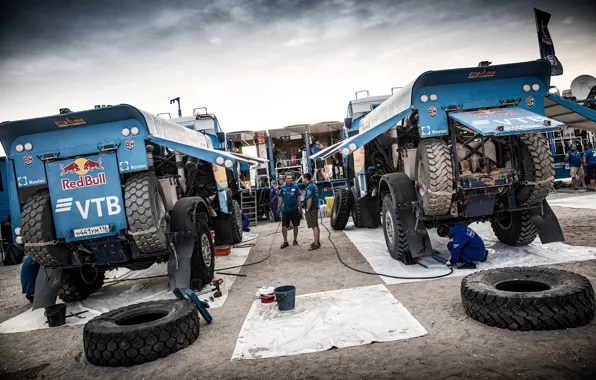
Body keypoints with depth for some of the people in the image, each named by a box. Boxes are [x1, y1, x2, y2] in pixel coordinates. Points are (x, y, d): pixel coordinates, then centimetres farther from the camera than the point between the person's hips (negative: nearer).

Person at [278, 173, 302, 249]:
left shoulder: (295, 187, -6)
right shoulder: (283, 187, 1)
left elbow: (299, 198, -3)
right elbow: (280, 198, 8)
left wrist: (300, 208, -4)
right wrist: (279, 208, 4)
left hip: (294, 210, -2)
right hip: (285, 210, 2)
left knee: (295, 226, 9)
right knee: (284, 226, -1)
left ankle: (295, 240, 24)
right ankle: (285, 242, 10)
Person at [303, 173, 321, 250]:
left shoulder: (309, 187, -19)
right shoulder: (314, 185, 13)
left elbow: (309, 200, -25)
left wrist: (307, 209, -18)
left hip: (311, 209, -10)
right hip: (315, 208, 10)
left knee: (314, 227, -8)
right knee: (316, 226, 17)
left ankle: (316, 244, -6)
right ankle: (317, 242, 27)